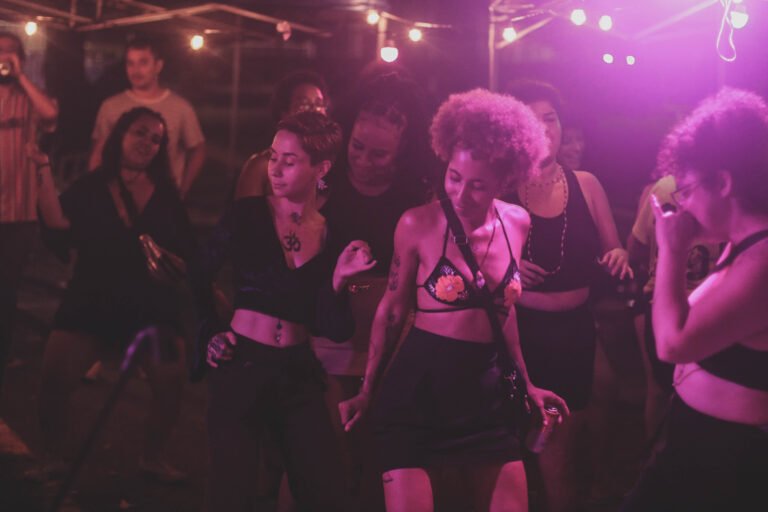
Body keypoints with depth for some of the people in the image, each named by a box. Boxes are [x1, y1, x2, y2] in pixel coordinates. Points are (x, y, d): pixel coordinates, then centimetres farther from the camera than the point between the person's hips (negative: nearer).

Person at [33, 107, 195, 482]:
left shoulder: (166, 195, 7)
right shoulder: (89, 188, 1)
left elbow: (188, 252, 3)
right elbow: (58, 227, -17)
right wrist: (45, 171, -19)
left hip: (152, 305, 1)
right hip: (91, 303, -1)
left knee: (172, 381, -12)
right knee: (55, 379, -14)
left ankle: (152, 458, 12)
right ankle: (52, 459, 8)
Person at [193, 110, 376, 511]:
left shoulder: (333, 238, 3)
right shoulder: (248, 215, -3)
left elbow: (337, 330, 0)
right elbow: (197, 278, 5)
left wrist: (339, 281, -14)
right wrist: (211, 333, -1)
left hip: (298, 373, 3)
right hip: (241, 366, -2)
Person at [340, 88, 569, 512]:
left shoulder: (517, 223, 2)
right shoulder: (419, 224, -10)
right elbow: (392, 309, 0)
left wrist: (524, 381, 21)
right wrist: (368, 391, 4)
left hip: (486, 391, 4)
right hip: (417, 388, -4)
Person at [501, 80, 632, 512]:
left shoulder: (586, 185, 2)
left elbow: (613, 252, 8)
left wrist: (619, 258, -14)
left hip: (576, 329, 2)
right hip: (521, 331, -2)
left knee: (570, 436, 11)